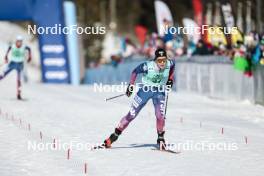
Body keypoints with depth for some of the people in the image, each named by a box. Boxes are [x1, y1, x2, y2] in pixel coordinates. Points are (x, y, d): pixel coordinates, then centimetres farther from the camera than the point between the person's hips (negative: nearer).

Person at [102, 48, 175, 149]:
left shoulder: (170, 64, -21)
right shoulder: (148, 66, -30)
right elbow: (135, 71, -10)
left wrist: (170, 79, 4)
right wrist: (131, 85, -6)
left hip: (160, 92, 2)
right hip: (145, 90, -2)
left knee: (160, 115, -17)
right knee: (131, 115, 1)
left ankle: (160, 138, 4)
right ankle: (115, 135, 15)